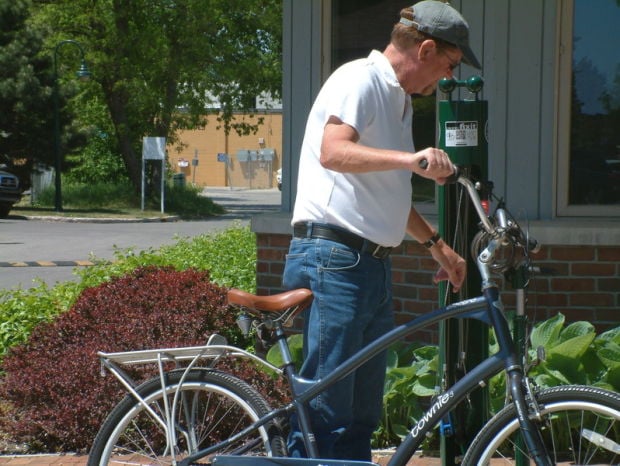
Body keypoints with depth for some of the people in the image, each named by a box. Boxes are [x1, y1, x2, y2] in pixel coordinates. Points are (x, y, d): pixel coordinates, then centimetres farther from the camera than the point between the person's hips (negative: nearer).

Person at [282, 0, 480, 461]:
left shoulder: (399, 99, 22)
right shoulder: (360, 79, -7)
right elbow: (334, 152, -26)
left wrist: (436, 242, 29)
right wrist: (409, 158, -37)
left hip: (373, 267, 10)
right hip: (333, 262, -10)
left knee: (361, 417, 11)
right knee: (324, 413, -9)